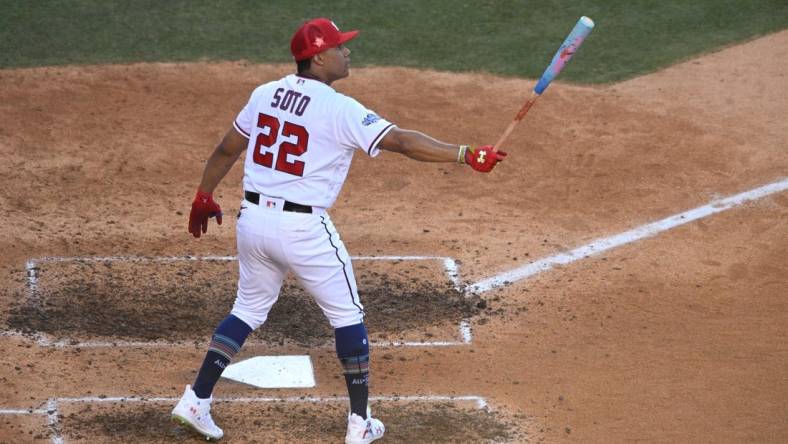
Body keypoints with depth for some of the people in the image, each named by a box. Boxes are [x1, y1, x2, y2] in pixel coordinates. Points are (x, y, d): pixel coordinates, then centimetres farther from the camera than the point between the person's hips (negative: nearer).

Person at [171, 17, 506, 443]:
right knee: (347, 315, 11)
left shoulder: (264, 94, 5)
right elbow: (402, 141, -19)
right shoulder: (340, 109, -14)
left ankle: (196, 400, 15)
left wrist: (204, 196, 27)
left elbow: (226, 150, 14)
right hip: (303, 229, -6)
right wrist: (467, 155, -18)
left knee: (249, 309, 22)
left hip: (252, 220, 6)